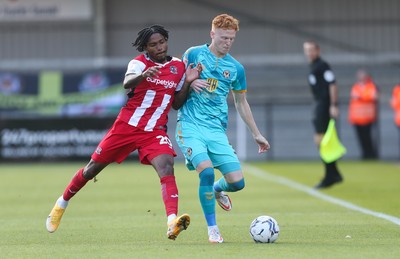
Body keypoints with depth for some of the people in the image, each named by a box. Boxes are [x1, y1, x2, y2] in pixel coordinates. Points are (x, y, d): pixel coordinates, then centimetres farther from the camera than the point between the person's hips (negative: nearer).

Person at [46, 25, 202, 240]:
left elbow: (177, 104, 12)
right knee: (93, 168, 10)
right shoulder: (139, 63, -7)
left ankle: (172, 223, -41)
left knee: (166, 167, -25)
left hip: (155, 131, 2)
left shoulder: (178, 66, 5)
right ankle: (61, 204, 35)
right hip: (127, 126, -2)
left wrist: (187, 83, -4)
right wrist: (144, 75, -51)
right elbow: (127, 83, -30)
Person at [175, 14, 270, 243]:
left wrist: (257, 134, 20)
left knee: (237, 182, -7)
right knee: (207, 171, -24)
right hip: (191, 126, -3)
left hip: (217, 130, 3)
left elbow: (241, 103, 20)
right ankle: (212, 229, -9)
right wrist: (190, 83, -16)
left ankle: (217, 190, 32)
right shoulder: (194, 54, 1)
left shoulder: (236, 68, 9)